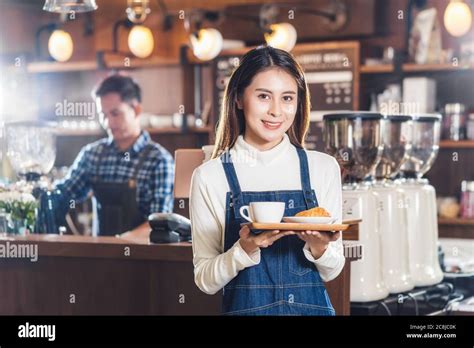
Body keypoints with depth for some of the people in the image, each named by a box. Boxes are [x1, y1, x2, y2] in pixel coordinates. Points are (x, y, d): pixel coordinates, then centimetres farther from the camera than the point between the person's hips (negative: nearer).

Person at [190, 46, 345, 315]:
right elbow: (205, 281, -7)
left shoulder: (324, 168, -3)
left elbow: (331, 272, 1)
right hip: (245, 307, -1)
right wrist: (246, 249, -22)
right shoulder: (210, 176, -8)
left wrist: (318, 248, -18)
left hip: (313, 307, 2)